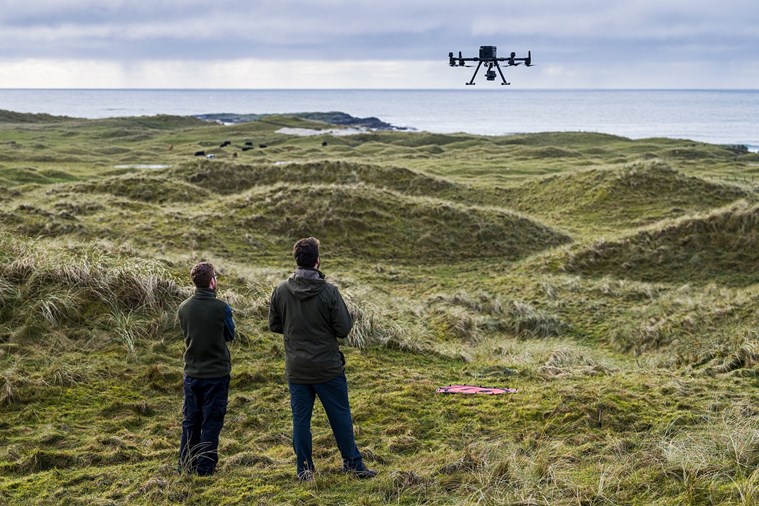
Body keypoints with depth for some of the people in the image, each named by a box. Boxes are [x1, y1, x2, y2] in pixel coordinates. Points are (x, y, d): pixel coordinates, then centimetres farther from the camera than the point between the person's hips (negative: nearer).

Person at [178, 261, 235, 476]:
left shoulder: (184, 308, -4)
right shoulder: (221, 308, -17)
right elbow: (230, 336, -1)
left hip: (192, 373, 4)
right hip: (217, 373, -4)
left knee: (190, 421, 14)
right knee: (211, 422, 5)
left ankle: (186, 465, 20)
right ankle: (205, 466, 8)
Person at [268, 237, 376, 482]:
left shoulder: (280, 291, -6)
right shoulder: (329, 291, -16)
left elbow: (274, 325, 5)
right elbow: (344, 328, -12)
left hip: (296, 369, 3)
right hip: (328, 368, -2)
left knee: (301, 419, 10)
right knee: (340, 416, 10)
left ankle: (305, 470, 14)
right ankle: (353, 464, 18)